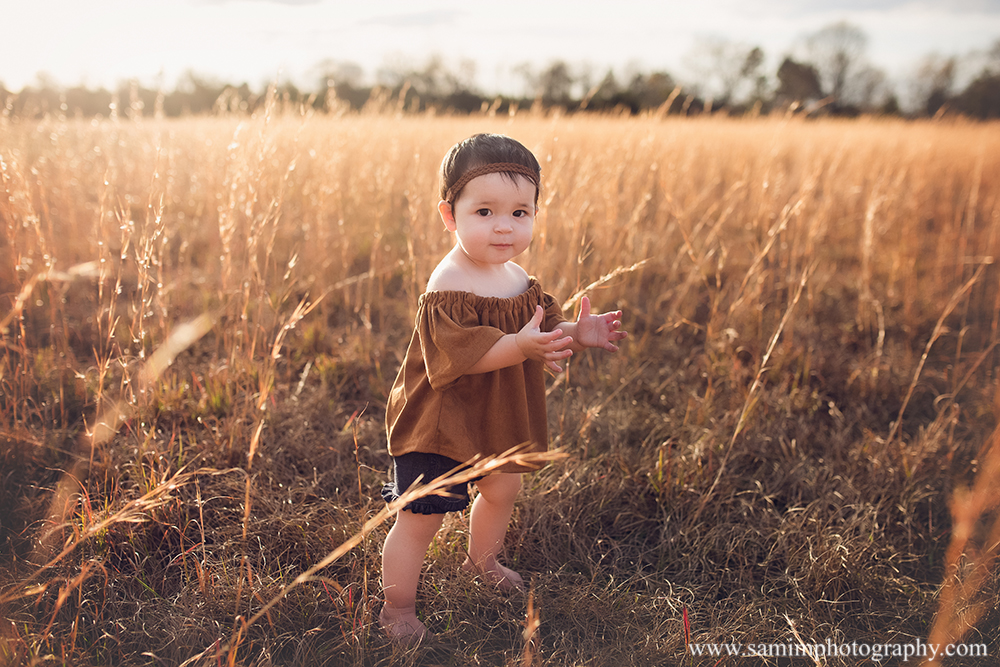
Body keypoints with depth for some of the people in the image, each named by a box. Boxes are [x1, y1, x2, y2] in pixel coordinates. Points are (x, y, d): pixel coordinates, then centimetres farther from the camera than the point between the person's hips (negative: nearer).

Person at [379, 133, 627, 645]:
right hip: (439, 425, -8)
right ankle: (397, 610, 21)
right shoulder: (448, 286, -26)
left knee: (502, 487, 26)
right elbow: (458, 352, -36)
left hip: (497, 420, 9)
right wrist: (520, 346, -47)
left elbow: (543, 328, 10)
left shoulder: (517, 278, 1)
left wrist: (574, 334, -10)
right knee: (421, 517, 0)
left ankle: (481, 559, 55)